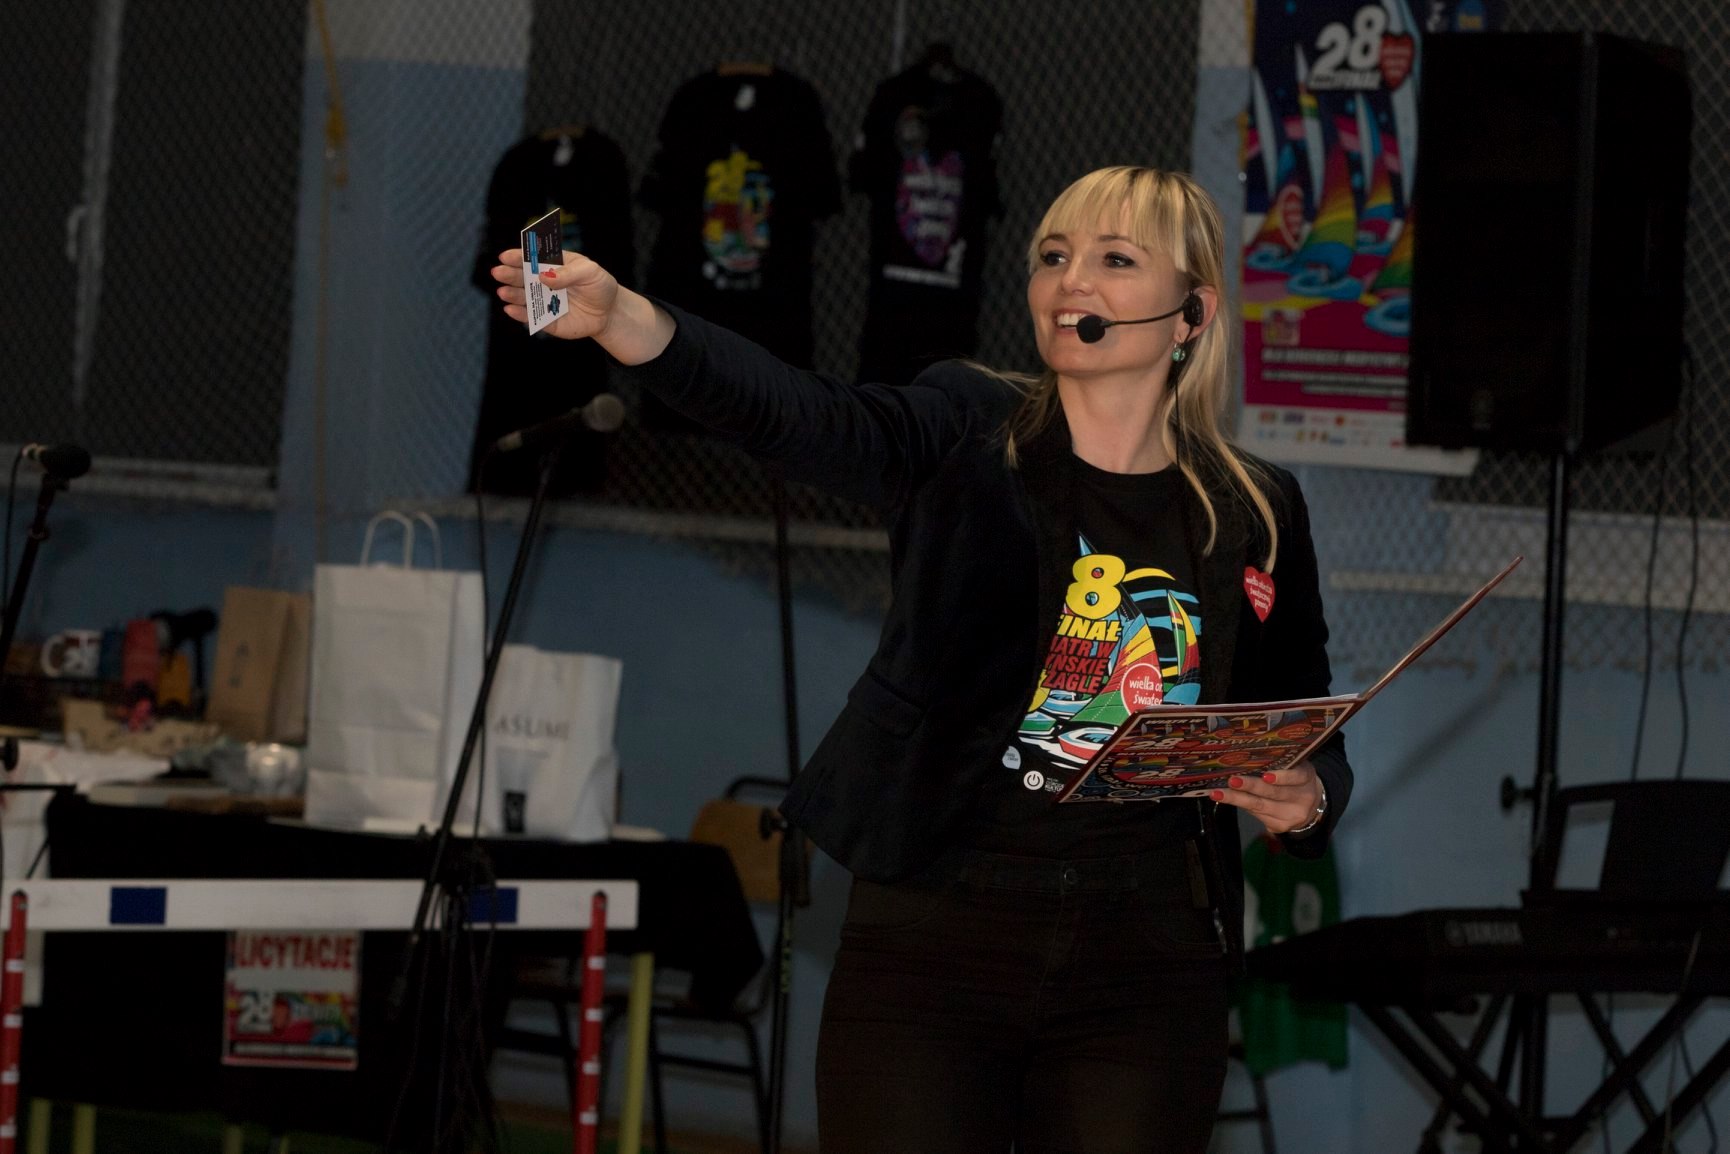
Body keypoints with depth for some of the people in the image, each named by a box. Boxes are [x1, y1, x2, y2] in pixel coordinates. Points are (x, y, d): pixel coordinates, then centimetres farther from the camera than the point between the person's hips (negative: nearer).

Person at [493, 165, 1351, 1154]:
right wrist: (619, 318, -38)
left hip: (1146, 972, 2)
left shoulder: (1257, 514, 6)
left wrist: (1305, 800, -8)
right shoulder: (972, 436, 0)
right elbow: (800, 415, -19)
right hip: (933, 937, -2)